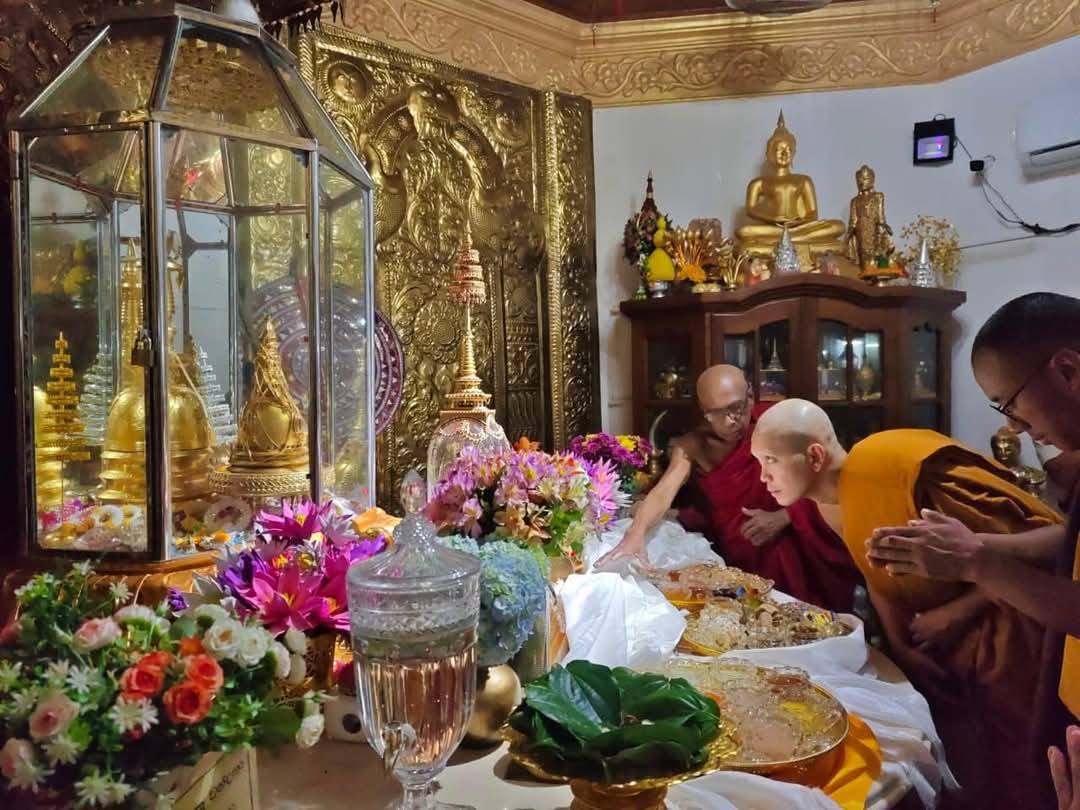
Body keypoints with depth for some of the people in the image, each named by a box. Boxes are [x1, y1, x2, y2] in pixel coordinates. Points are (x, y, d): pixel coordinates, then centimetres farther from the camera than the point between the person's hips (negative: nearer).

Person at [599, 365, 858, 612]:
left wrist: (784, 517, -22)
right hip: (735, 560, 1)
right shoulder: (693, 446, -8)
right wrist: (635, 535, -41)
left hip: (792, 551, -1)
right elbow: (663, 491, -23)